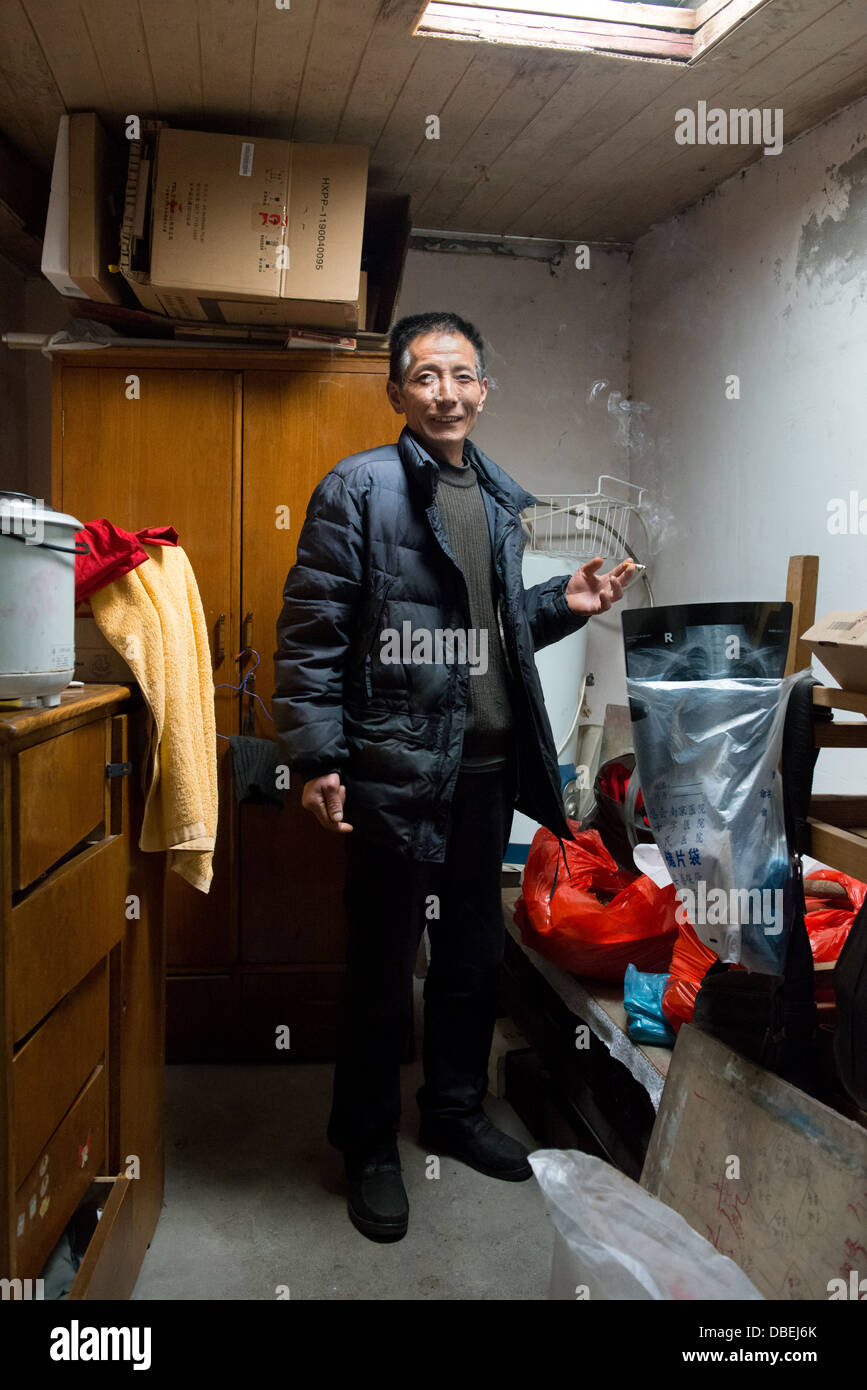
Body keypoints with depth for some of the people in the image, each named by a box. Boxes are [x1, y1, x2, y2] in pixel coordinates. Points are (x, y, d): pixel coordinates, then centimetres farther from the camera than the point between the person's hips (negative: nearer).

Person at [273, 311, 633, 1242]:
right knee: (382, 968, 7)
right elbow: (310, 634, -11)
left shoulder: (499, 499, 13)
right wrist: (316, 760, -17)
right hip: (395, 772, -6)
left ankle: (455, 1112, 39)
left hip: (487, 771, 7)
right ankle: (369, 1148, 27)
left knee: (474, 955, 18)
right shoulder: (358, 488, -7)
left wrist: (562, 605, 4)